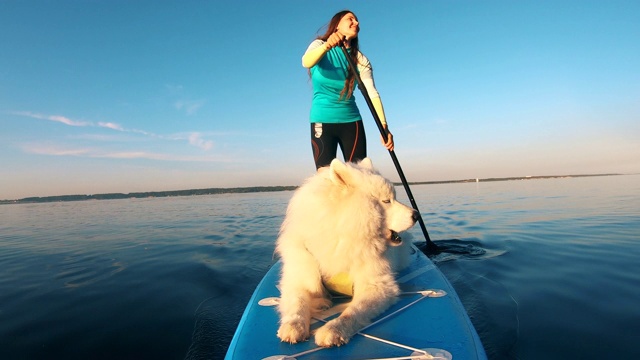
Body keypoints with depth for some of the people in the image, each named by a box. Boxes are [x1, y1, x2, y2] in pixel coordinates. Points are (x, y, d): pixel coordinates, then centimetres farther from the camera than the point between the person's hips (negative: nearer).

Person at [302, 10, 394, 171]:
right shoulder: (319, 45, 1)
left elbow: (372, 93, -8)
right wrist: (327, 46, -44)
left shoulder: (360, 59, 5)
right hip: (322, 120, -2)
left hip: (351, 121, 3)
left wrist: (384, 125, -24)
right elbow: (306, 62, -23)